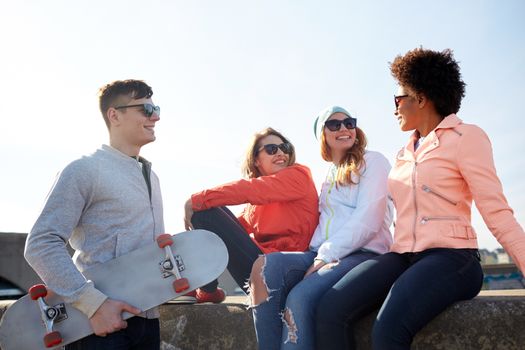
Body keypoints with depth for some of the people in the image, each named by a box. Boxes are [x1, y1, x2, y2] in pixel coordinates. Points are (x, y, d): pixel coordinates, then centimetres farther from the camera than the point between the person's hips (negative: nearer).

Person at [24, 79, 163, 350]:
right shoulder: (84, 170, -9)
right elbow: (41, 244, -16)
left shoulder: (150, 176, 15)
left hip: (147, 319, 7)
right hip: (100, 323, -7)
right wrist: (94, 304, -22)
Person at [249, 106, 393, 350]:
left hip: (363, 254, -5)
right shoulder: (329, 175, 26)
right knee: (265, 266, -26)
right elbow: (324, 223, 17)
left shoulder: (373, 161, 7)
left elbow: (368, 220, -7)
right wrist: (319, 256, -5)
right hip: (324, 255, 5)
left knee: (300, 298, -33)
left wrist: (325, 257, -15)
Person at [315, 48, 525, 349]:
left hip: (450, 256, -6)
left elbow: (497, 212, -7)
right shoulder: (405, 154, 23)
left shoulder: (465, 137, 1)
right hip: (403, 256, 6)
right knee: (331, 314, -21)